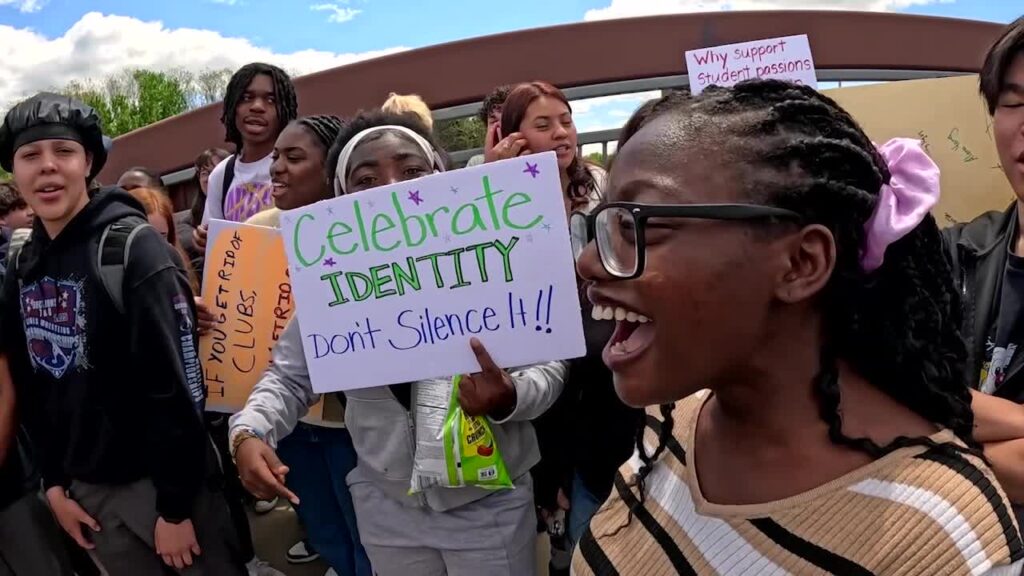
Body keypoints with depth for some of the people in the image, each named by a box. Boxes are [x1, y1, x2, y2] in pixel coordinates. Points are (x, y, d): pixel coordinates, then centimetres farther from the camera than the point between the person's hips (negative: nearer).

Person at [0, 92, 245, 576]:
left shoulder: (133, 246, -14)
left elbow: (176, 382, -18)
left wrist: (175, 505, -17)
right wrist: (54, 481, 8)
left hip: (159, 479, -5)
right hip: (87, 487, 6)